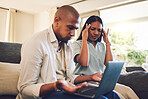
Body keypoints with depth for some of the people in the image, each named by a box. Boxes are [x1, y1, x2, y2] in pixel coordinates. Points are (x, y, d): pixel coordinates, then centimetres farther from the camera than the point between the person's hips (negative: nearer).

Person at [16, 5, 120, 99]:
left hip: (64, 91, 7)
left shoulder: (68, 45, 12)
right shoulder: (35, 43, -14)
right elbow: (24, 89, -16)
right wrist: (55, 86, -32)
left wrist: (91, 77, 4)